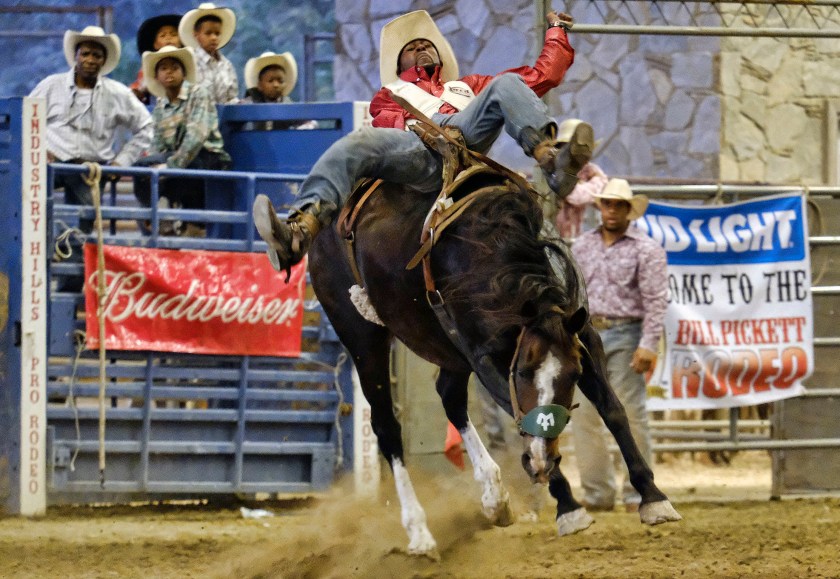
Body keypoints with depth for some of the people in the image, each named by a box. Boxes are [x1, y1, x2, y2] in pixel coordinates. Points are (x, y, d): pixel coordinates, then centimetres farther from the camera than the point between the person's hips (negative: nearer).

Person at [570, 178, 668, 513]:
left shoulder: (645, 249, -2)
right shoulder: (583, 246, 13)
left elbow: (655, 300, -8)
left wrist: (648, 344, -17)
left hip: (624, 336, -5)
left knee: (631, 415, -4)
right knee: (584, 416, 4)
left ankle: (637, 494, 2)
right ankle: (597, 493, 12)